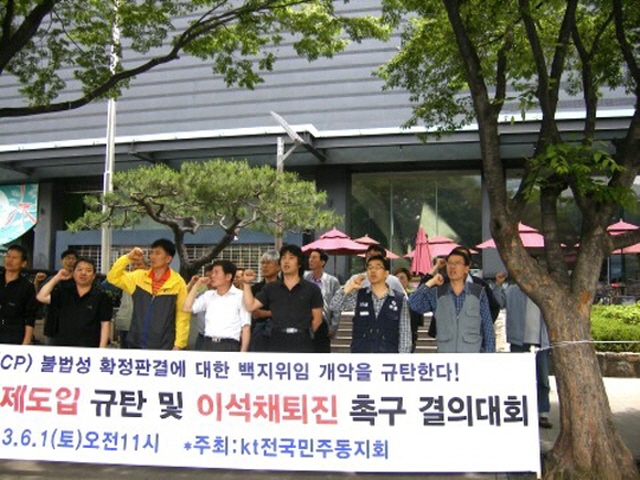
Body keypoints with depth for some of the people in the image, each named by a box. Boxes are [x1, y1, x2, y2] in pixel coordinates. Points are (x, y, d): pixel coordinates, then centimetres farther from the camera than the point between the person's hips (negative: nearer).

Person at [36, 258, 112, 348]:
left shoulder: (101, 296, 0)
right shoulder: (64, 293, 12)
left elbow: (105, 324, -2)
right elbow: (41, 297, 2)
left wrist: (102, 349, -9)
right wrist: (57, 278, 3)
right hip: (62, 346, 4)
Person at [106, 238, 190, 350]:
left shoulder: (178, 283, -6)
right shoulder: (139, 277, 6)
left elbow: (182, 316, -5)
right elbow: (113, 277, 6)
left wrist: (179, 344, -8)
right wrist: (128, 257, -5)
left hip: (164, 347, -4)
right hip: (136, 345, 4)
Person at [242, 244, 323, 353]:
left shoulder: (311, 289, 3)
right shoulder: (271, 288, 9)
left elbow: (317, 318, 7)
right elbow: (250, 306, 4)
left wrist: (305, 334, 4)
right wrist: (247, 283, -3)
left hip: (301, 343, -1)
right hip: (277, 342, 2)